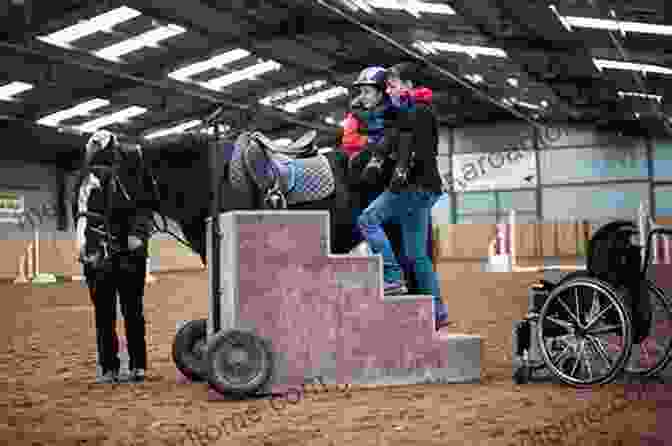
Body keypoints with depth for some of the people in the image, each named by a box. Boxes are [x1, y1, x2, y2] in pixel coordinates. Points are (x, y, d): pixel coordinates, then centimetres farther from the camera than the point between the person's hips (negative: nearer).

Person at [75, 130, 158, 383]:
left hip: (104, 255, -3)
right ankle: (138, 368, 11)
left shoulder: (93, 177, -2)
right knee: (133, 312, 8)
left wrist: (83, 254, -13)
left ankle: (109, 370, 3)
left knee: (105, 314, 1)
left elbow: (85, 219, -8)